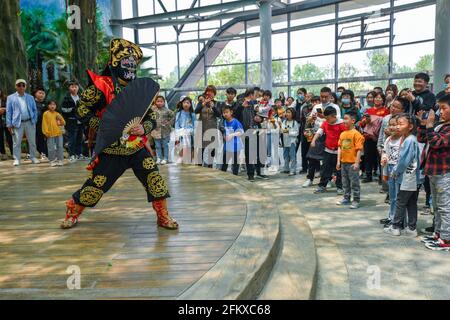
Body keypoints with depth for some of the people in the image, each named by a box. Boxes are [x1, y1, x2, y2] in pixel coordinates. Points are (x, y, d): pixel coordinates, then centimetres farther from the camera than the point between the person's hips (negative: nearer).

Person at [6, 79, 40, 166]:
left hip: (29, 122, 2)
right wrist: (9, 124, -3)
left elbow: (34, 110, 13)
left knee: (32, 141, 7)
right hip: (17, 123, -2)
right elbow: (8, 112, 3)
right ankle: (17, 159, 8)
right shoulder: (11, 98, 5)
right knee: (17, 142, 0)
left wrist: (34, 120, 1)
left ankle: (33, 157, 18)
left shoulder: (30, 97, 11)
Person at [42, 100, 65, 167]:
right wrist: (46, 132, -10)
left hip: (59, 133, 4)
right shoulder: (46, 114, 0)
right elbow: (44, 124, -3)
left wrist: (61, 119, -7)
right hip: (50, 134, -4)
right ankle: (52, 161, 10)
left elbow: (63, 123, 12)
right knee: (51, 148, 0)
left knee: (60, 147, 6)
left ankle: (60, 160, 13)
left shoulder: (57, 114, 12)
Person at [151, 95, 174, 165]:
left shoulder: (167, 110, -4)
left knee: (165, 145, 6)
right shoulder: (153, 110, 2)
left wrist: (169, 123, -4)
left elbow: (173, 116, 2)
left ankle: (165, 158, 13)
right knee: (158, 146, 8)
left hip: (165, 131, -2)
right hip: (156, 130, 2)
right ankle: (158, 158, 16)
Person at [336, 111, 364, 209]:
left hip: (352, 163, -7)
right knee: (345, 182, 17)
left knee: (354, 182, 1)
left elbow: (359, 149, -14)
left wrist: (356, 163, -17)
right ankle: (346, 198, 29)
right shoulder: (342, 134, 8)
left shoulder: (356, 134, -12)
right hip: (344, 162, 7)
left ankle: (356, 201, 11)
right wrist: (338, 161, 8)